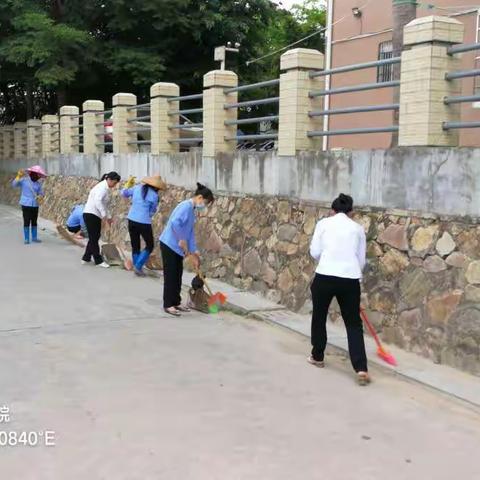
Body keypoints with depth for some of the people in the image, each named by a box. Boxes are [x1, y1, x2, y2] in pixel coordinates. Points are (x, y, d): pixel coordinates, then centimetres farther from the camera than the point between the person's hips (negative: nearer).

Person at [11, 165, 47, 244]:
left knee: (34, 222, 9)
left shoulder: (38, 183, 6)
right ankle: (26, 239, 4)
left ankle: (34, 237, 18)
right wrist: (19, 176, -24)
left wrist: (40, 196, -12)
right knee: (27, 222, -3)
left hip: (35, 205, 4)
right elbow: (14, 184, -11)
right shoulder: (24, 180, -4)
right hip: (26, 204, -4)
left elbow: (41, 193, 11)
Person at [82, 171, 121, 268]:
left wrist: (108, 217, 22)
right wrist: (104, 214, -33)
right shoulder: (102, 188, -15)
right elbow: (98, 201, -31)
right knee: (94, 238, -3)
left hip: (95, 216, 10)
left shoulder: (104, 188, 16)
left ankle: (86, 258, 23)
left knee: (94, 238, 15)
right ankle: (98, 261, 2)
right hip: (91, 215, -10)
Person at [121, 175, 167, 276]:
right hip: (144, 223, -5)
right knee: (149, 246, 11)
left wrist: (128, 185, 32)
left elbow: (124, 193, 17)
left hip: (132, 220, 5)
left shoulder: (137, 188, 4)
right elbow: (152, 212, 0)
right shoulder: (154, 195, -8)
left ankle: (137, 267, 19)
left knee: (135, 246, 15)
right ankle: (138, 266, 2)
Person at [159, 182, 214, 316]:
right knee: (170, 276, -4)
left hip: (177, 247, 9)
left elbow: (190, 232, 15)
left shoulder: (192, 210, 13)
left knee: (178, 275, 13)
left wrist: (194, 253, 12)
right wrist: (182, 240, -22)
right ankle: (168, 305, 3)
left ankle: (176, 303, 22)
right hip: (169, 244, -9)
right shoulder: (186, 206, -17)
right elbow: (175, 222, -32)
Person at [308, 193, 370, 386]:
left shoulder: (324, 223, 9)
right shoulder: (358, 228, 14)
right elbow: (362, 260, 15)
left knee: (319, 316, 21)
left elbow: (315, 252, 5)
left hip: (325, 276, -1)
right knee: (354, 323, 9)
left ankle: (317, 357, 36)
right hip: (350, 279, 1)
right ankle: (361, 369, -2)